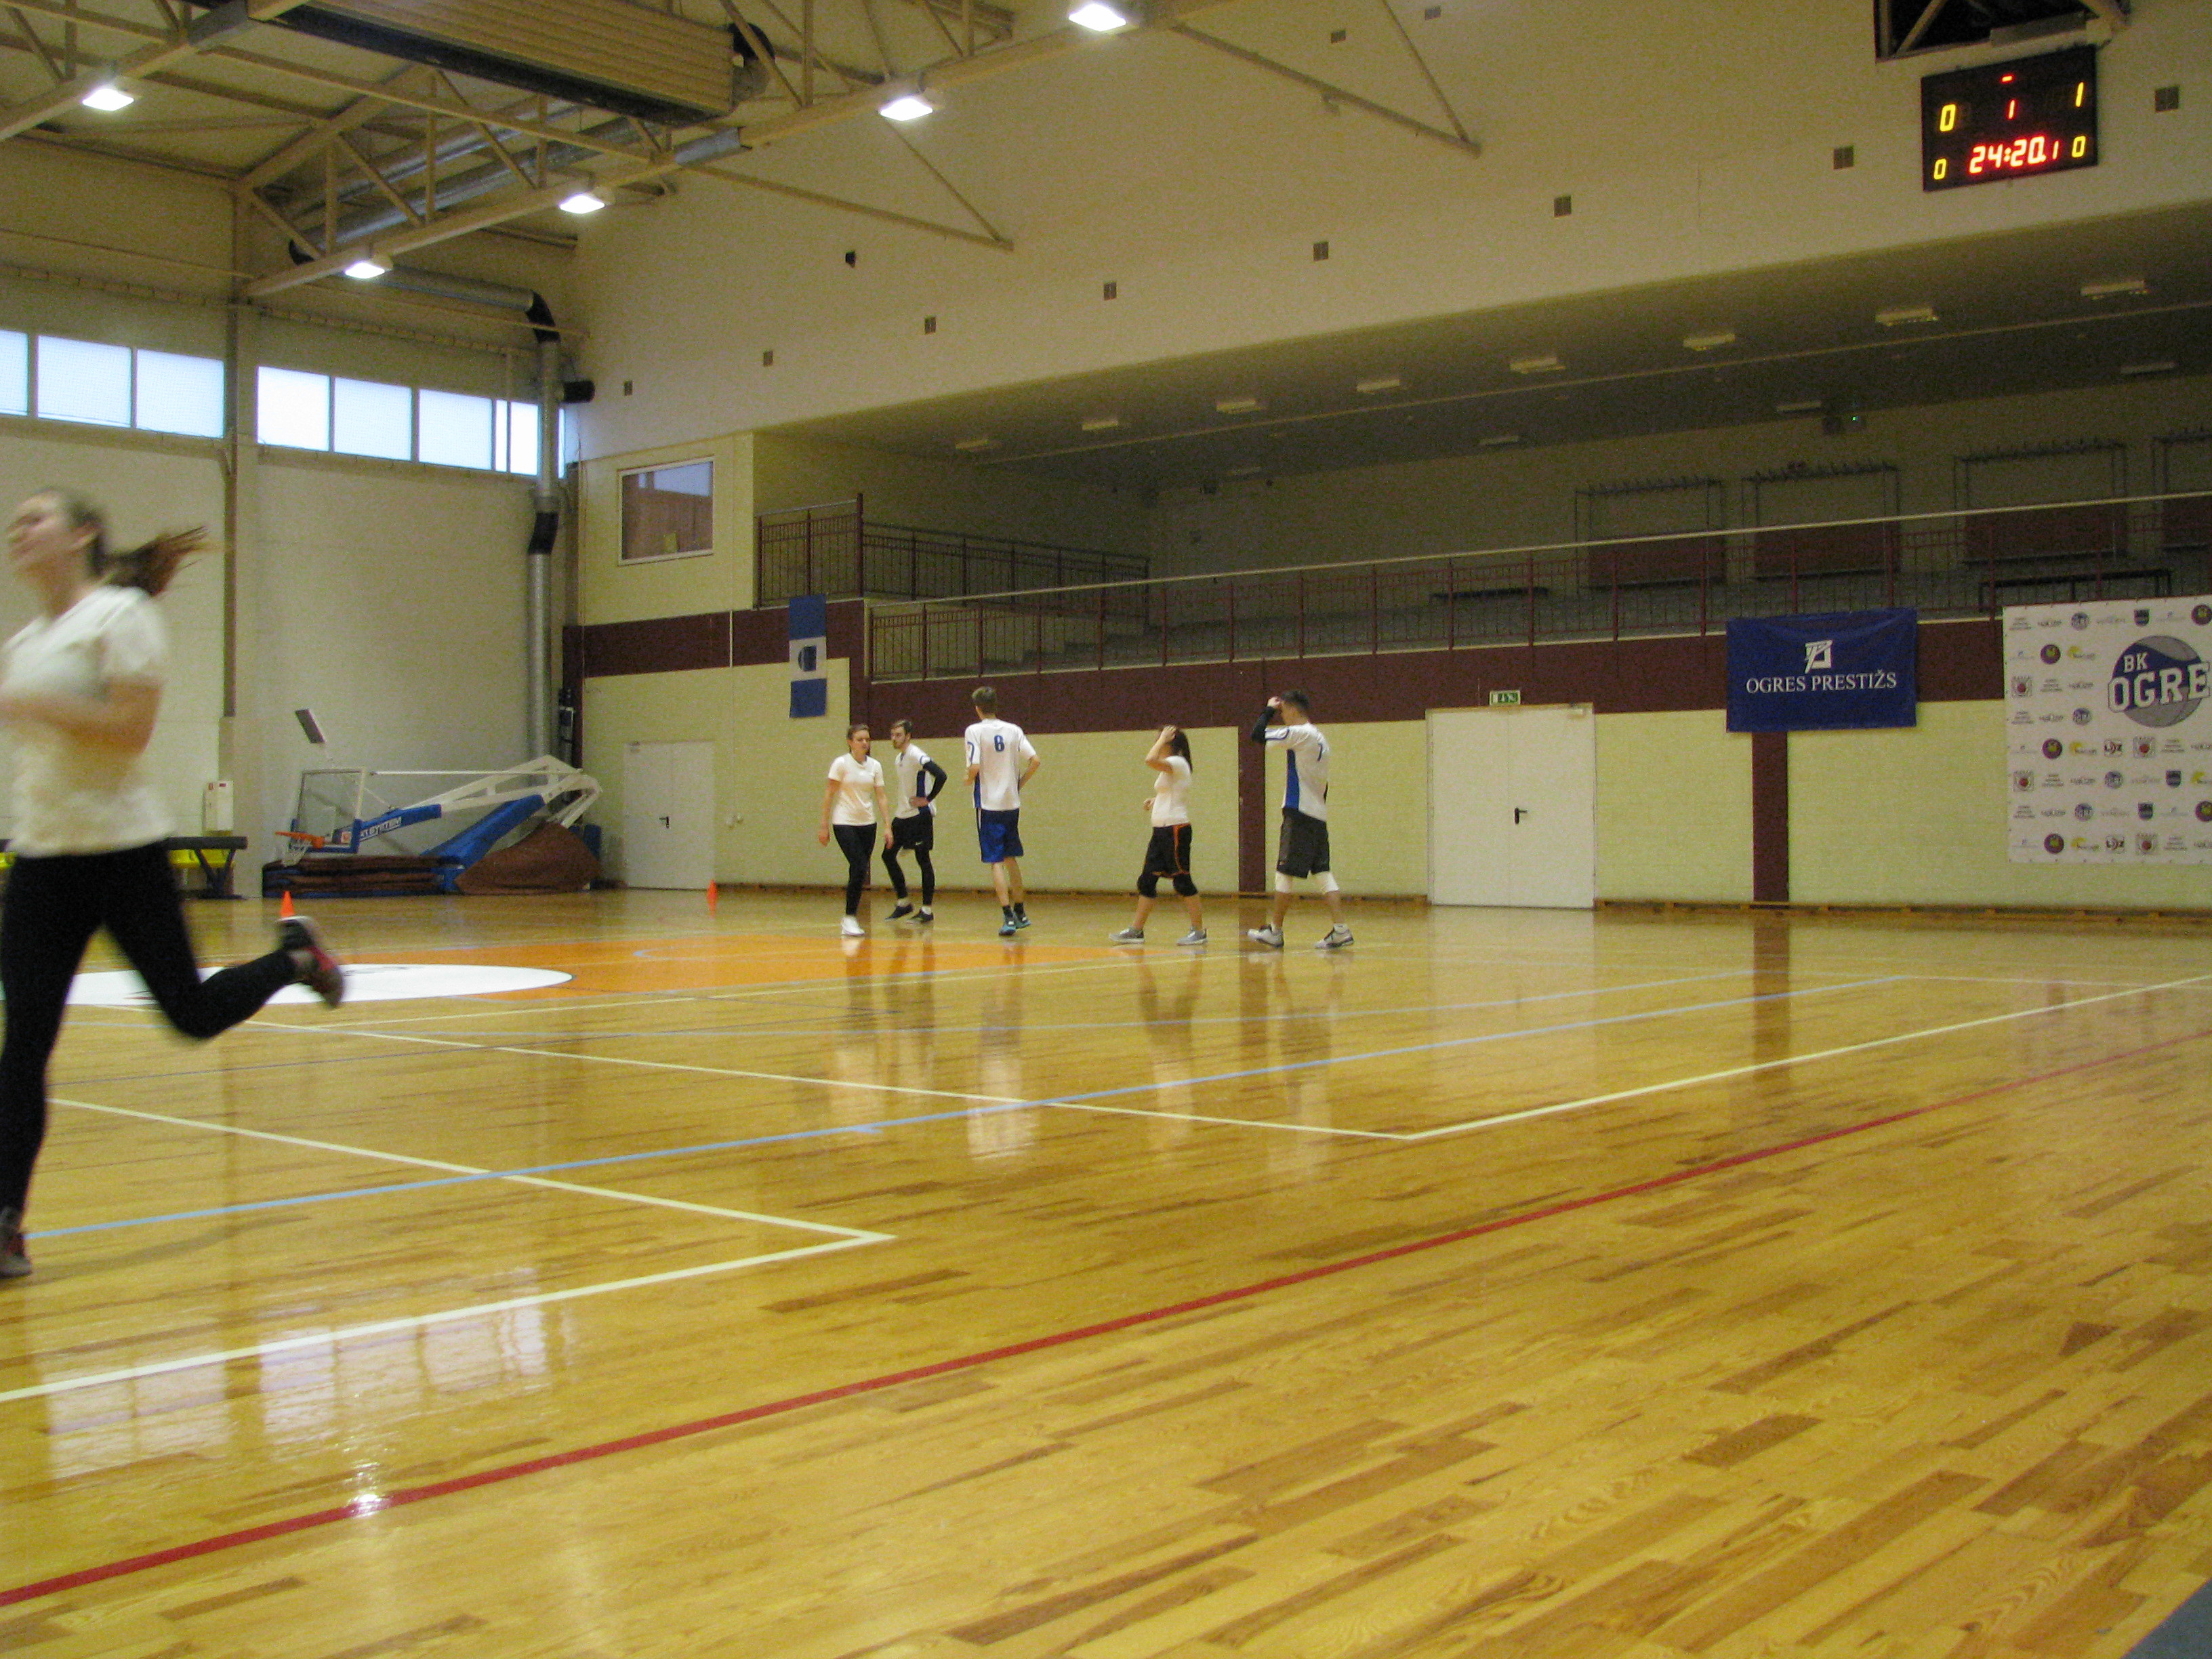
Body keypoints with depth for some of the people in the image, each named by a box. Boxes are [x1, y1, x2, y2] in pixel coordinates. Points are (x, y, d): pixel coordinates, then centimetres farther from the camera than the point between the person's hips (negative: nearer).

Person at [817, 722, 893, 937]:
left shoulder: (875, 766, 6)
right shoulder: (841, 764, -6)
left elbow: (881, 797, 6)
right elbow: (829, 795, -3)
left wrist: (887, 826, -2)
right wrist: (824, 826, -5)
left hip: (868, 824, 5)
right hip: (844, 823, -5)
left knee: (861, 872, 5)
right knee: (858, 868, -17)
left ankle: (852, 919, 15)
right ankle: (850, 919, -8)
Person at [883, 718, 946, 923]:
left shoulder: (915, 755, -16)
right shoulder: (898, 757, 13)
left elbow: (940, 775, -28)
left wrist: (928, 799, -21)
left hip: (920, 816, -10)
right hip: (903, 815, 10)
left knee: (923, 860, -4)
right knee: (888, 856, 9)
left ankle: (927, 910, 2)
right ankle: (903, 904, 18)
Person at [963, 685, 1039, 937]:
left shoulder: (975, 731, -8)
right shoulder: (1013, 730, 4)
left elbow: (975, 768, -18)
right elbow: (1035, 761, 0)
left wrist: (969, 780, 3)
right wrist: (1019, 784, 12)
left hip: (988, 805, -4)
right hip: (1012, 803, 4)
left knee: (996, 862, -3)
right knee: (1011, 858, 18)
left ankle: (1008, 916, -11)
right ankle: (1020, 912, 25)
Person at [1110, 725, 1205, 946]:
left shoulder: (1178, 763, -12)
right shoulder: (1168, 768, 18)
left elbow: (1150, 760, -29)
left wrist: (1163, 738, -15)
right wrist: (1156, 799, 13)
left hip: (1176, 830, -10)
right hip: (1161, 830, 10)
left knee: (1182, 879, -6)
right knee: (1147, 880, 8)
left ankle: (1198, 930, 1)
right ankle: (1136, 931, 11)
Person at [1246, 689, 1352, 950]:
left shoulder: (1300, 733, -10)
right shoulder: (1319, 738, 18)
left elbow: (1257, 735, -16)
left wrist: (1268, 710, 0)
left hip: (1300, 814, -9)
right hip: (1319, 816, 9)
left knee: (1284, 873, -2)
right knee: (1322, 873, 5)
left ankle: (1274, 932, 4)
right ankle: (1340, 930, -3)